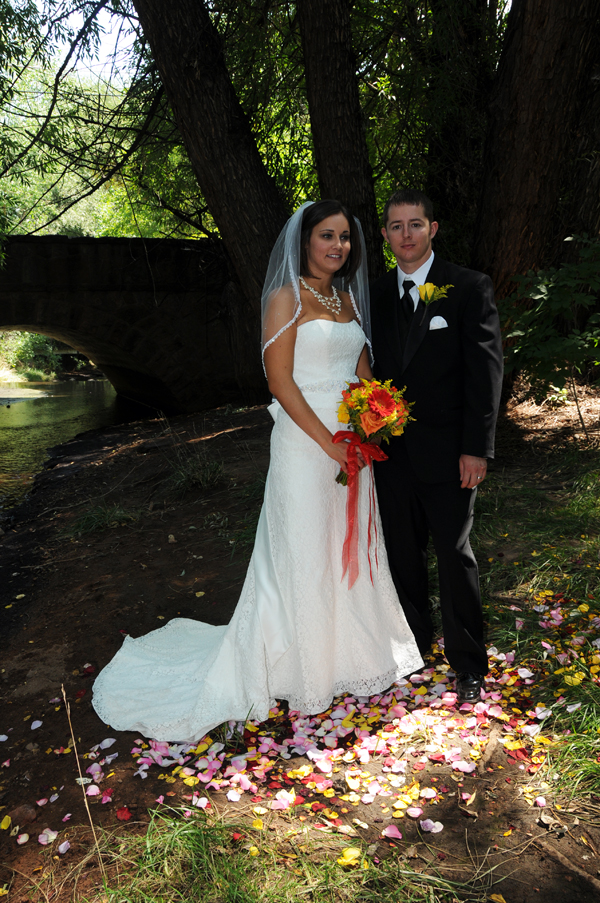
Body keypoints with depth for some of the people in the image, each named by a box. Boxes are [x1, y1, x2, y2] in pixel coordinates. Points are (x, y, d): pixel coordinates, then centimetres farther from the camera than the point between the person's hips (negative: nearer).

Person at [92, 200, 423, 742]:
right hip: (305, 439, -7)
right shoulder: (287, 297, -8)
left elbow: (362, 371, 14)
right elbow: (281, 381, -14)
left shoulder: (350, 297, 13)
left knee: (351, 548, 16)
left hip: (352, 439, 7)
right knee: (304, 554, 5)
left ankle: (349, 652, 37)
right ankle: (305, 668, 25)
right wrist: (331, 444, -17)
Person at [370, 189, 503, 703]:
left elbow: (486, 369, -9)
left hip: (446, 452, -4)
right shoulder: (376, 295, 10)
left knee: (454, 555, 5)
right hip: (391, 451, 4)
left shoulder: (470, 288, -4)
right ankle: (414, 641, 34)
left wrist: (477, 448, -14)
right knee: (403, 554, 14)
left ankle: (468, 663, 21)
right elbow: (372, 370, 11)